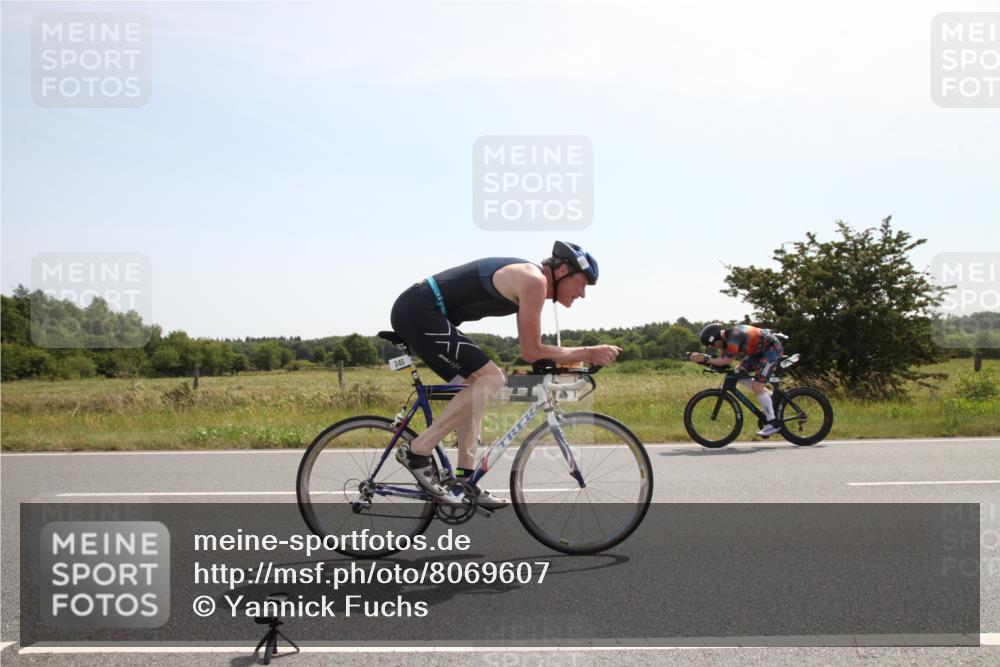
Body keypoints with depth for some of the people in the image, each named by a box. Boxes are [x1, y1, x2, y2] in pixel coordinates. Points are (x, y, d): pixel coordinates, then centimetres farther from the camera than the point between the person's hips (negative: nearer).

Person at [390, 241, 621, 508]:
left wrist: (581, 357, 16)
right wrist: (589, 353, -6)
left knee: (475, 384, 13)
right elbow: (531, 352, -12)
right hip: (419, 311, -11)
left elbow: (531, 348, 23)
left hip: (413, 312, 11)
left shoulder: (528, 280, 17)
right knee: (491, 379, -14)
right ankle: (418, 451, -12)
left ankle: (464, 480, 13)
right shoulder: (534, 280, -13)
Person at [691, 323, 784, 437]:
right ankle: (770, 398, 15)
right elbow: (723, 358, 1)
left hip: (772, 348, -10)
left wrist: (705, 359, -34)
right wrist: (701, 358, -12)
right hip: (760, 349, 10)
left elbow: (726, 361, -33)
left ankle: (773, 423, -7)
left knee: (757, 386, -15)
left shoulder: (733, 338, -29)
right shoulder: (725, 336, 0)